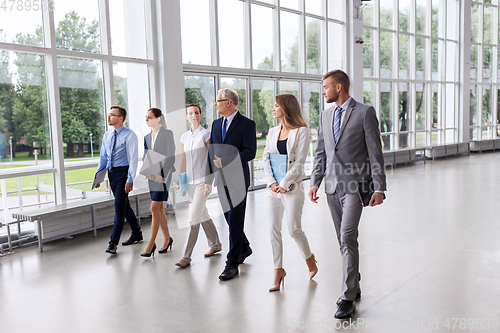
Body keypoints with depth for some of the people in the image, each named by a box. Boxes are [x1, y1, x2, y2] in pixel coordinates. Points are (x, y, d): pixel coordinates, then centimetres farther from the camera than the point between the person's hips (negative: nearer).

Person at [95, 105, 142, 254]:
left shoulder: (129, 135, -9)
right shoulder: (107, 135, 11)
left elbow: (133, 159, -13)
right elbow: (103, 157, 17)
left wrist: (130, 179, -20)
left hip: (123, 172, -7)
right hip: (111, 173, 7)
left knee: (119, 207, -7)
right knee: (125, 205, 15)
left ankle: (113, 242, 0)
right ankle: (137, 233, 31)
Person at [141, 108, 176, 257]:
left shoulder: (167, 134, -5)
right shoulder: (147, 137, 14)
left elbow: (170, 156, -10)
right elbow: (146, 157, 14)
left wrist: (161, 174, -16)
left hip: (163, 175, -7)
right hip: (152, 176, 7)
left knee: (155, 208, -11)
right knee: (159, 209, 11)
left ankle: (151, 243, -4)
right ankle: (167, 238, 24)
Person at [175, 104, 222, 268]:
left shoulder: (206, 134, -5)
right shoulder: (184, 137, 12)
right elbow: (183, 160, 16)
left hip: (202, 180, -6)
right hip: (190, 181, 6)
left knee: (194, 216, -10)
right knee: (202, 214, 14)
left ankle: (186, 256, -6)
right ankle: (215, 244, 31)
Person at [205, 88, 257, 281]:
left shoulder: (246, 124, -6)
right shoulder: (216, 124, 13)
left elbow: (250, 152, -13)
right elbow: (211, 153, 15)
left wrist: (225, 161, -19)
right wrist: (208, 179, 11)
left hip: (237, 180, -6)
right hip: (221, 180, 6)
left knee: (235, 221, -3)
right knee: (229, 219, 15)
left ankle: (232, 264, 4)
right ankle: (244, 248, 37)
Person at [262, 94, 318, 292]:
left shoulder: (301, 131, -4)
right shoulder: (272, 132, 13)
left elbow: (299, 161, -10)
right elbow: (266, 158, 7)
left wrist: (284, 184, -13)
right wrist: (272, 182, -6)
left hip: (292, 186, -5)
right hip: (274, 187, 5)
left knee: (293, 229, -3)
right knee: (274, 229, 4)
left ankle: (310, 260, 24)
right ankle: (278, 270, 15)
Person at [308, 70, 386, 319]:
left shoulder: (365, 112, -4)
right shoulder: (325, 116, 13)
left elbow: (375, 152, -6)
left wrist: (379, 188, -10)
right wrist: (315, 182, 6)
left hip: (354, 185, -6)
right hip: (332, 186, 6)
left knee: (347, 238, -12)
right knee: (344, 240, 12)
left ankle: (348, 298, -4)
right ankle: (354, 286, 27)